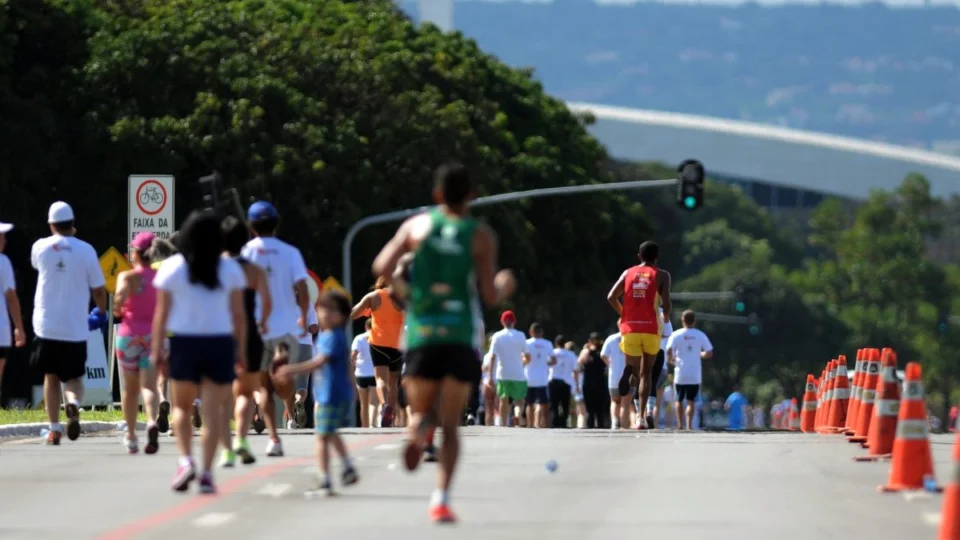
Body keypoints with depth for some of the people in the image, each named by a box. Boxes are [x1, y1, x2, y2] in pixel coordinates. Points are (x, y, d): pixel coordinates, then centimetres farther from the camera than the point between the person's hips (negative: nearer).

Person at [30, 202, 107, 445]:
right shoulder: (86, 250, -5)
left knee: (51, 376, 13)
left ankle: (54, 429, 7)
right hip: (75, 327, -1)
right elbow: (98, 289, 0)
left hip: (46, 325, 1)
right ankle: (73, 403, -23)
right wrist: (101, 312, 17)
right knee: (74, 377, 9)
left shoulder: (40, 247, -1)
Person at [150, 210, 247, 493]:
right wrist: (241, 349, 9)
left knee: (182, 406, 16)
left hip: (184, 343, 0)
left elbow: (162, 313, -1)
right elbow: (238, 314, 2)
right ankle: (206, 473, -3)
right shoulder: (230, 269, 0)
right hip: (219, 343, 0)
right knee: (213, 411, 3)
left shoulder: (171, 268, -2)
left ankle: (185, 460, -4)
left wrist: (156, 347, 5)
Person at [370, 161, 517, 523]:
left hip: (421, 333, 1)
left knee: (422, 409, 16)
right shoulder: (480, 236, 2)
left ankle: (418, 428, -22)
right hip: (461, 336, -1)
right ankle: (441, 497, -13)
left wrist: (404, 266, 20)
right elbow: (489, 296, -2)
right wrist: (505, 285, 21)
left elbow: (381, 268, -1)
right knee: (451, 425, 4)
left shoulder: (417, 226, 5)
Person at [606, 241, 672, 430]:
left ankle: (629, 370, -32)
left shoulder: (628, 273, 10)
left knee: (634, 370, 9)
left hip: (630, 327, 1)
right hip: (651, 329, -1)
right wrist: (666, 317, 12)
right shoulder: (662, 275, 3)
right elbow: (666, 303, -9)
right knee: (646, 373, 11)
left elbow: (611, 297, 1)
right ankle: (642, 415, -6)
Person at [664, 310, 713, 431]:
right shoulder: (700, 335, 1)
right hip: (695, 375, 0)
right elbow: (709, 353, -1)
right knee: (690, 400, 2)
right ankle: (689, 424, -11)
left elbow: (669, 351, -14)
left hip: (680, 374, 0)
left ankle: (679, 424, 15)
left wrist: (671, 360, 6)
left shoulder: (676, 335, -3)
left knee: (679, 399, 16)